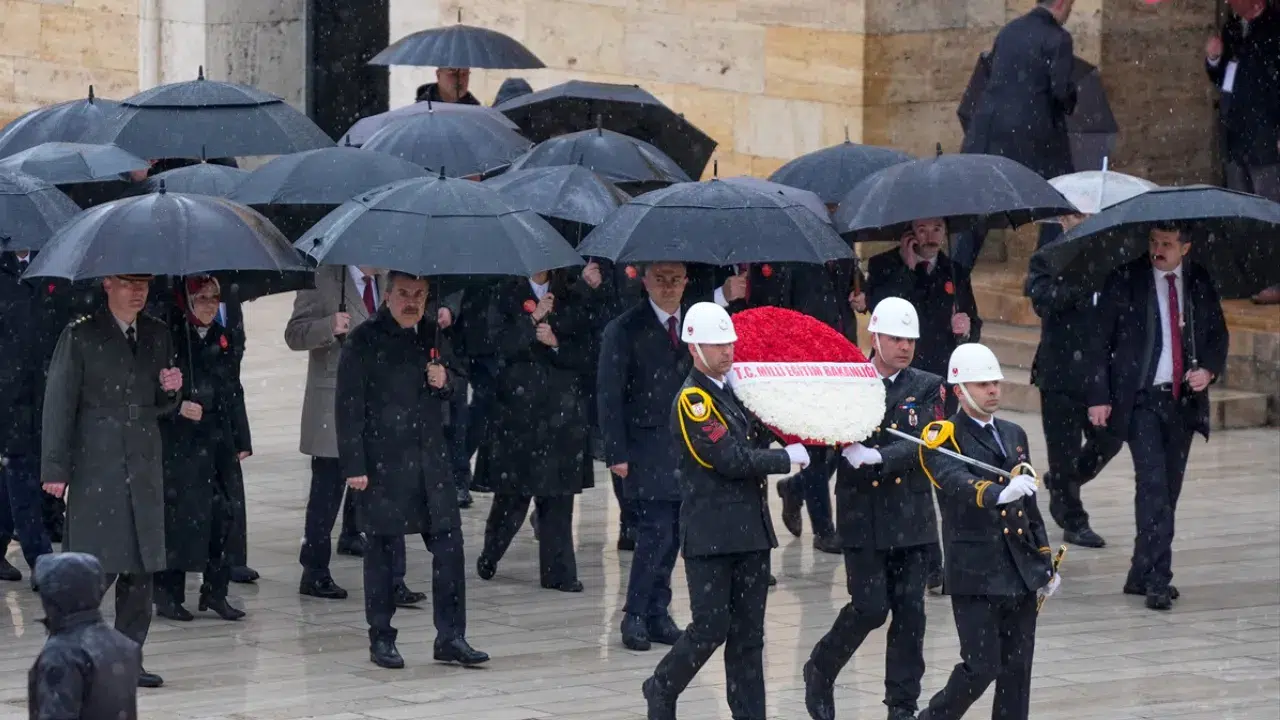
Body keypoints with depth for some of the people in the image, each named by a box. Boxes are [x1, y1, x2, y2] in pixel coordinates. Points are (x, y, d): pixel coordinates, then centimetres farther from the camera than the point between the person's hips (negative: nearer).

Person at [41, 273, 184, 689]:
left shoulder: (157, 335, 13)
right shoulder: (80, 337, -4)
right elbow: (58, 403, -5)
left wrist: (170, 390, -2)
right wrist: (56, 469, -10)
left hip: (144, 470, 6)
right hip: (97, 472, -6)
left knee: (141, 569, 5)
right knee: (97, 569, -10)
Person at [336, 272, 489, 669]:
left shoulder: (432, 335, 10)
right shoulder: (365, 340, -6)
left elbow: (458, 384, 23)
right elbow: (349, 405, -8)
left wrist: (446, 380, -2)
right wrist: (354, 465, -14)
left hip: (430, 457, 5)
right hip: (383, 461, -5)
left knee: (449, 543, 0)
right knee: (382, 548, 2)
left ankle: (451, 637, 6)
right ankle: (381, 639, 12)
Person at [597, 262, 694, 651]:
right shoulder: (625, 330, -4)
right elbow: (609, 396, -5)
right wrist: (617, 453, -11)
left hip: (687, 446, 5)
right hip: (646, 452, -5)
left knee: (672, 536, 6)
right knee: (656, 533, -11)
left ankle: (658, 614, 14)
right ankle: (635, 616, -1)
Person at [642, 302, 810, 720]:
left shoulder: (739, 389, 14)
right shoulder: (692, 400, -11)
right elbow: (732, 461, -17)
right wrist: (788, 458, -8)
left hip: (751, 528, 7)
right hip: (710, 533, -7)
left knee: (748, 633, 6)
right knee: (712, 627, -5)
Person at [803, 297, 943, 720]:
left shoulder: (927, 388, 4)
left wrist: (876, 456, -23)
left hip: (911, 517, 2)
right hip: (862, 517, -2)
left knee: (909, 610, 2)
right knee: (871, 607, -6)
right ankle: (820, 670, 19)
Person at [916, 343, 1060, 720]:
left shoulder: (1014, 435, 16)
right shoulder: (944, 439, -7)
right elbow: (958, 484, -28)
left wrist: (1046, 563, 17)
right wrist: (1000, 493, -47)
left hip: (1021, 572, 6)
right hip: (975, 574, -6)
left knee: (1017, 670, 6)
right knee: (981, 667, -7)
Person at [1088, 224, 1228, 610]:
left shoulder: (1201, 283, 7)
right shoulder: (1124, 281, -3)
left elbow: (1218, 335, 17)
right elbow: (1101, 341, -1)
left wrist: (1209, 369, -4)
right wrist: (1099, 397, -8)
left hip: (1184, 400, 4)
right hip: (1141, 399, -4)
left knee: (1169, 488, 7)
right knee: (1153, 484, -15)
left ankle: (1142, 575, 16)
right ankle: (1157, 579, -16)